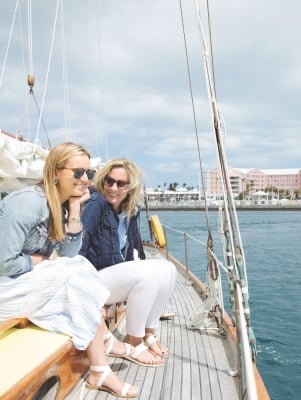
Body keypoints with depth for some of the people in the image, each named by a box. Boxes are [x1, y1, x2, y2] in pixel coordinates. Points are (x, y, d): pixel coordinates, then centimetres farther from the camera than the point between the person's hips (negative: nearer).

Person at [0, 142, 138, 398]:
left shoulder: (63, 204, 3)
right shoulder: (28, 202, -23)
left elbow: (70, 253, -3)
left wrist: (75, 209, -10)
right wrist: (39, 261, -11)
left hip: (32, 279, 8)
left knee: (81, 272, -9)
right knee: (80, 281, -16)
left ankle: (99, 371, -6)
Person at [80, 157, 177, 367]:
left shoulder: (130, 211, 6)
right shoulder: (96, 205, -16)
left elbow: (133, 248, 16)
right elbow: (77, 247, -23)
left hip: (120, 274, 8)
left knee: (167, 269, -7)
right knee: (149, 273, -26)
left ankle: (149, 334, 3)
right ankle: (133, 343, -11)